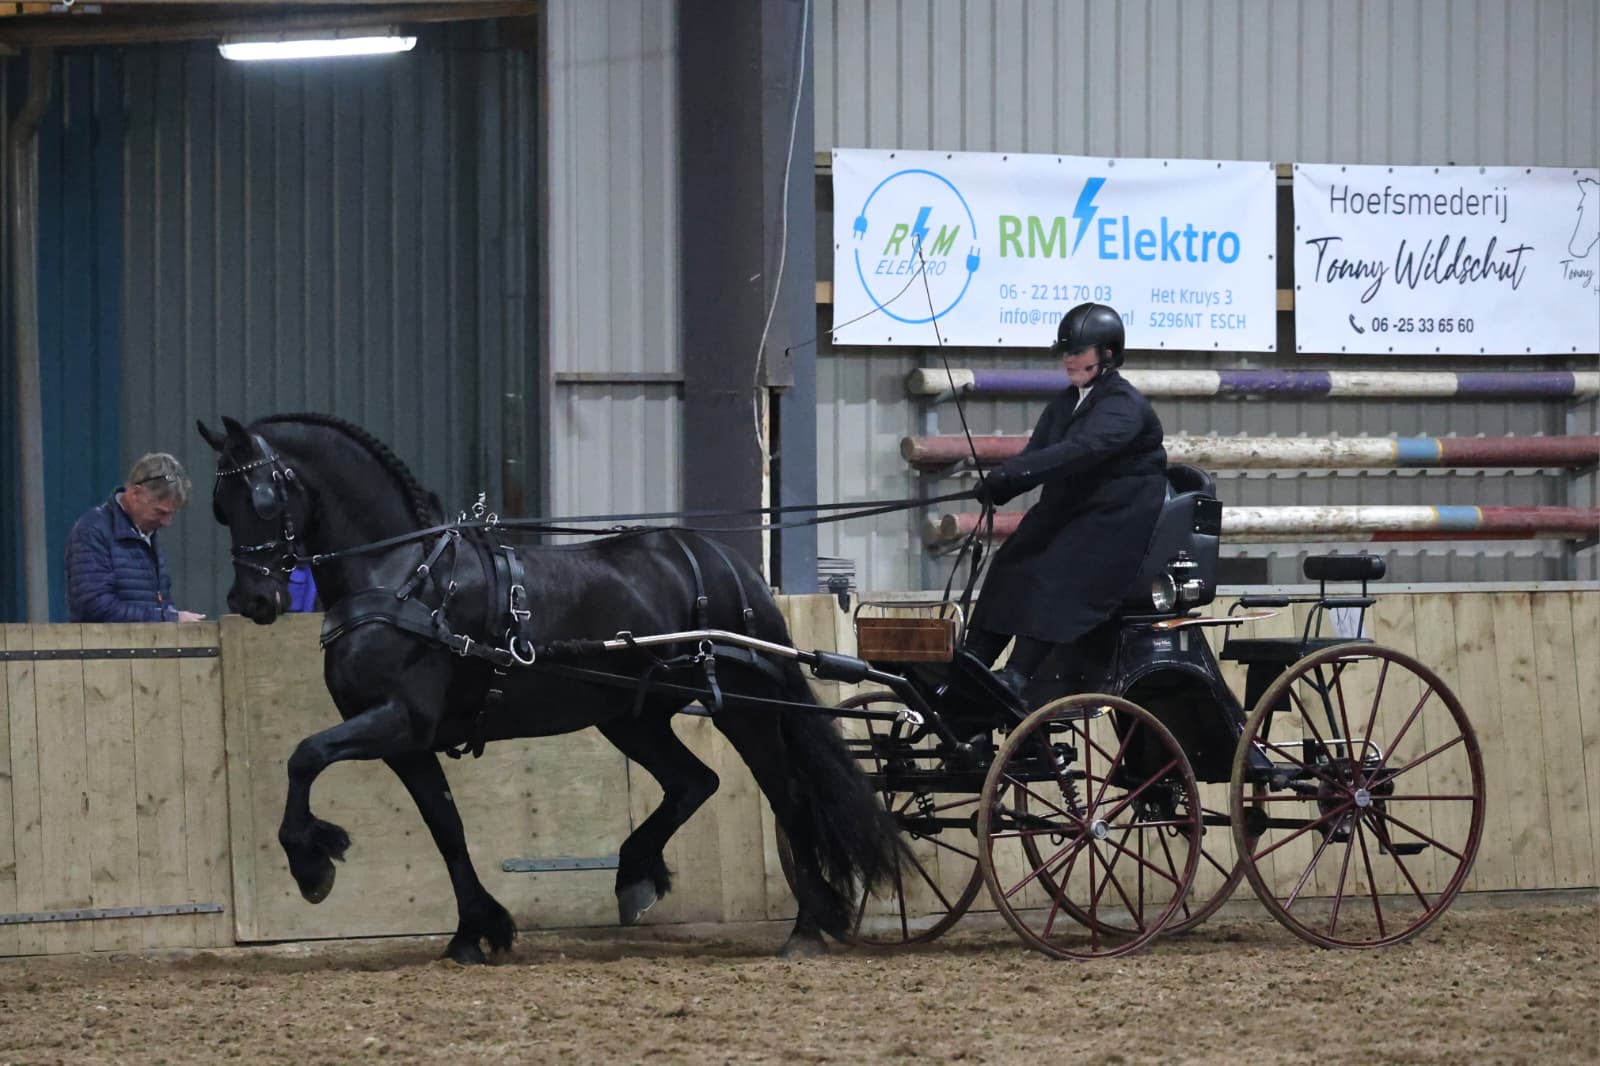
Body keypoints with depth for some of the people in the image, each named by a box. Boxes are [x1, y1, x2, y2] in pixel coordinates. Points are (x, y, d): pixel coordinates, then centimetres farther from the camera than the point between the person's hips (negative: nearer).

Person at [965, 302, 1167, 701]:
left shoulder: (1124, 404, -14)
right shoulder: (1067, 402, 13)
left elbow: (1081, 451, -30)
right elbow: (1037, 451, 3)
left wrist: (1010, 474, -39)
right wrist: (999, 484, -19)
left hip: (1115, 520, -8)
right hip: (1067, 511, 8)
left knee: (1052, 578, -27)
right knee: (1008, 570, -8)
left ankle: (1019, 676, -34)